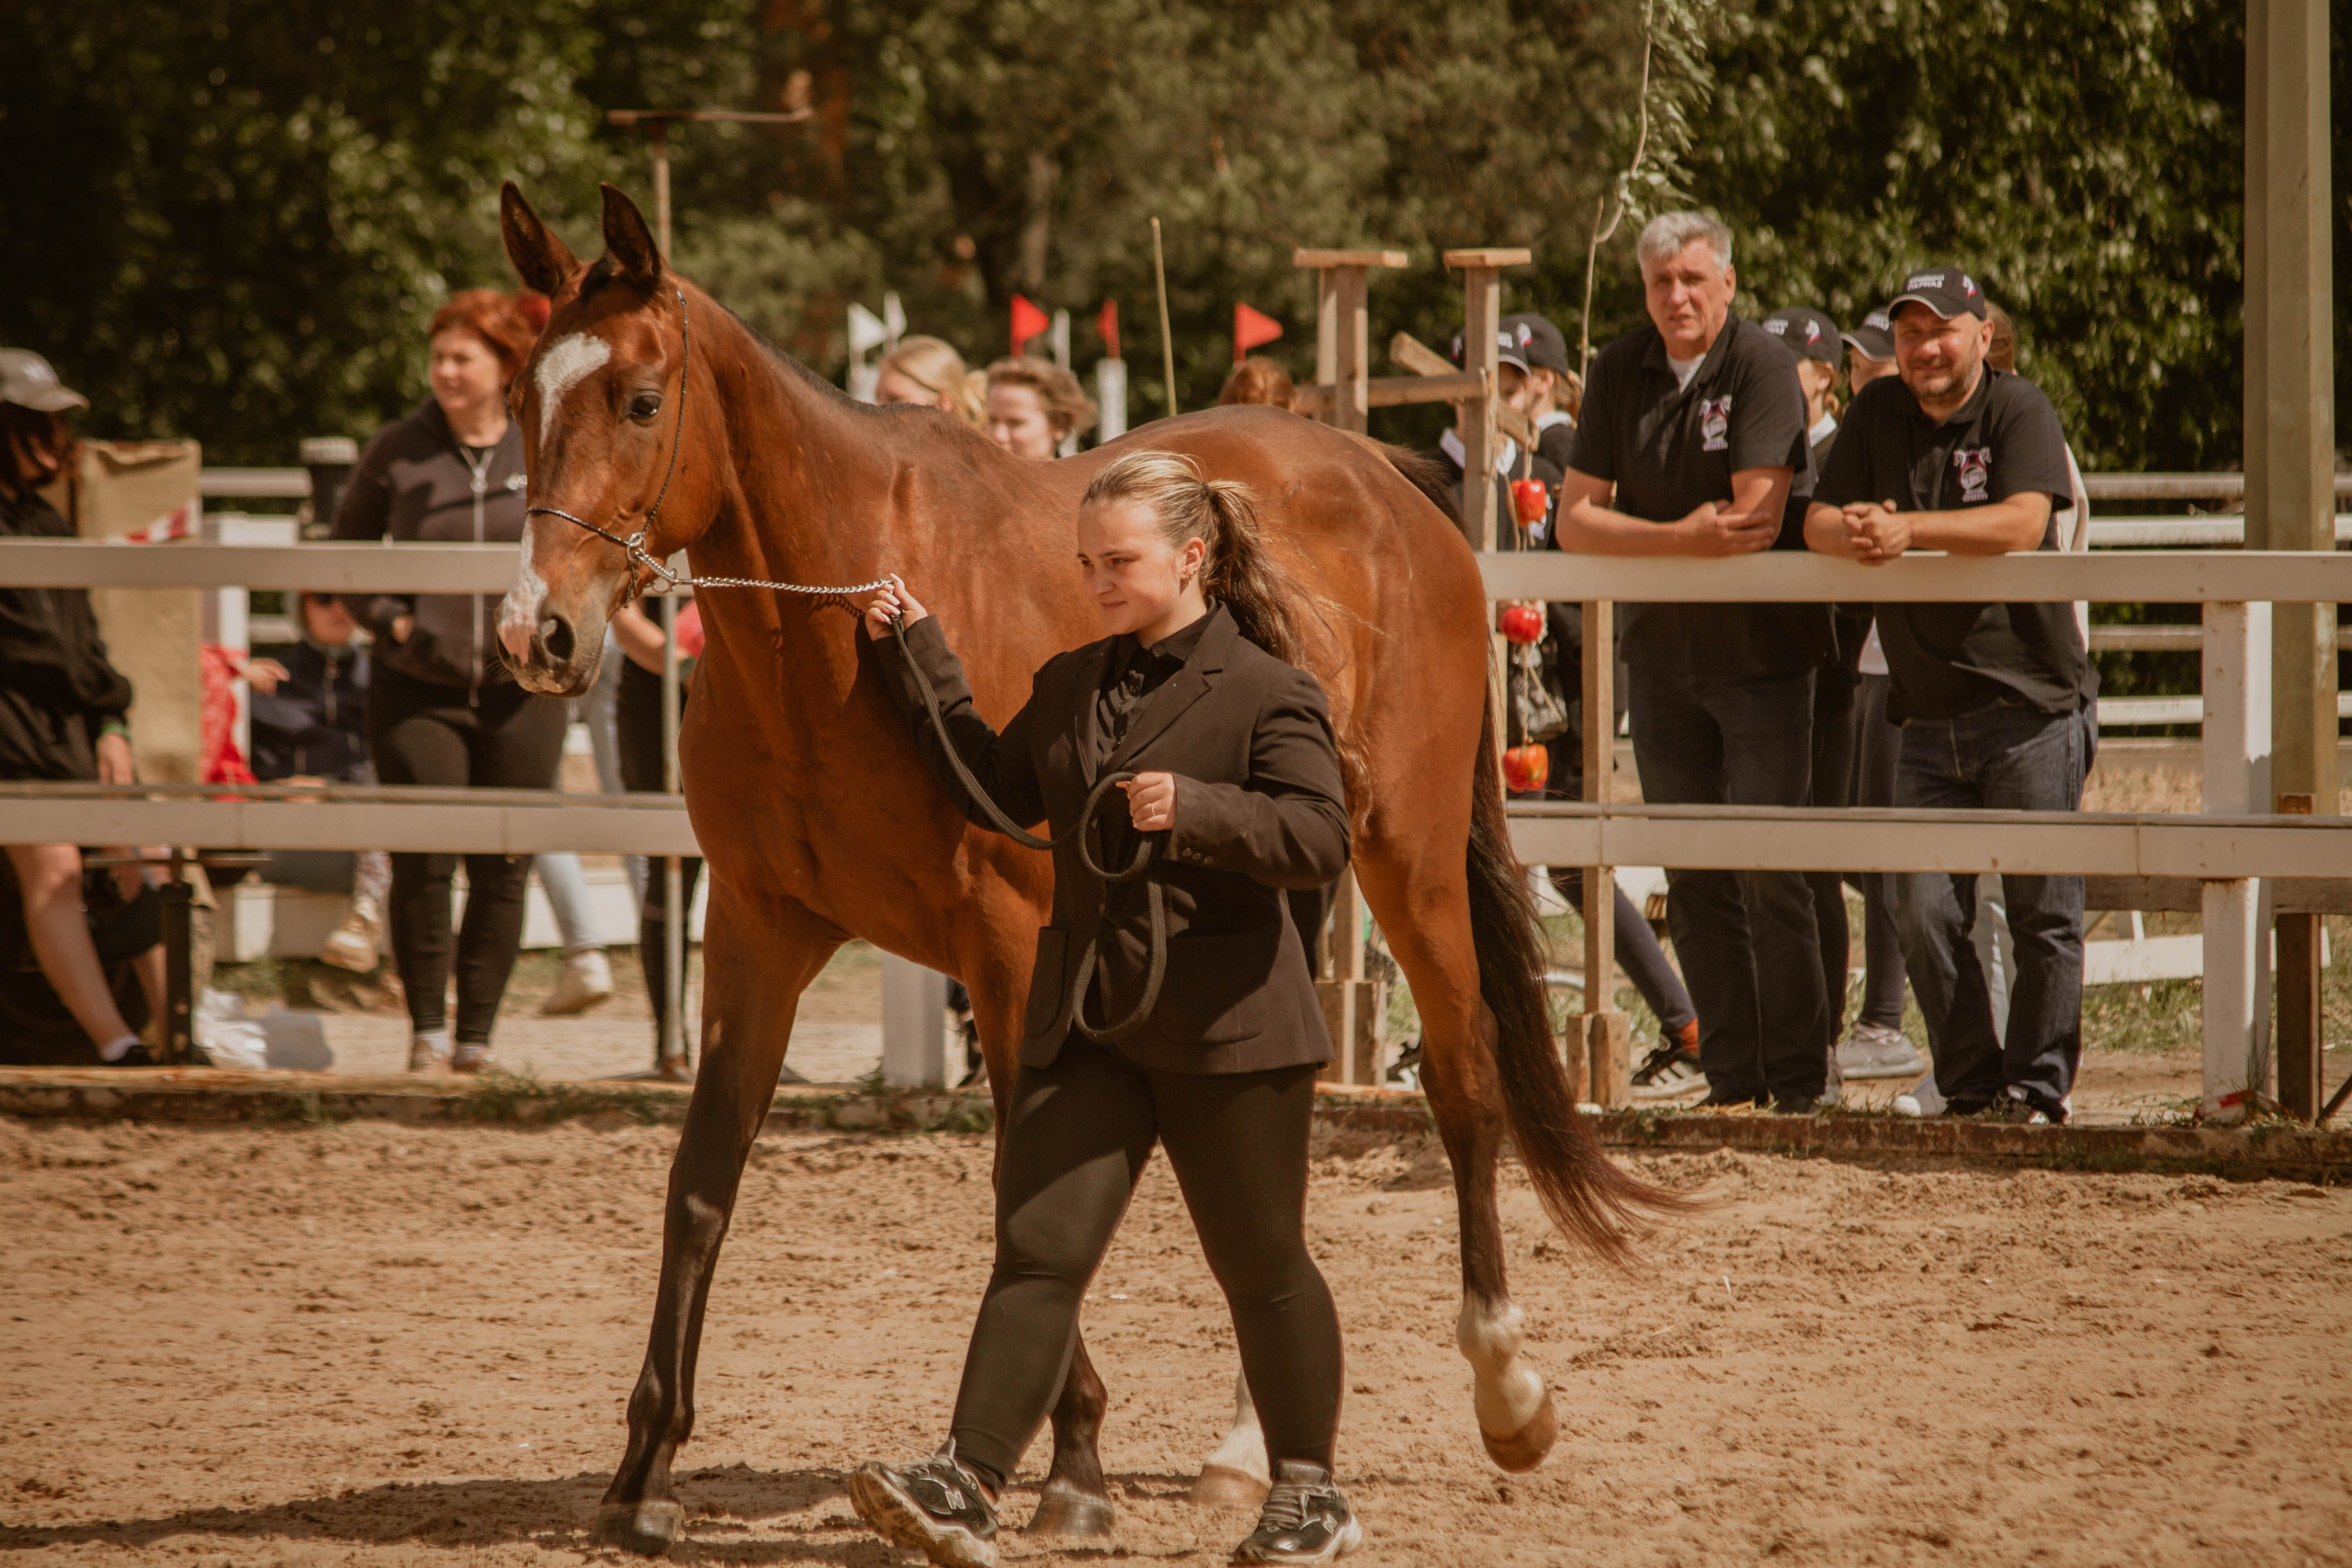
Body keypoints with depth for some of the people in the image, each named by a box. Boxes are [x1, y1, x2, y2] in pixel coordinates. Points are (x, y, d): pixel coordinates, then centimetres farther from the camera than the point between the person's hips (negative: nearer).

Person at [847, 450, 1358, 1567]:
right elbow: (995, 791, 22)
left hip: (1223, 1023, -5)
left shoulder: (1267, 692, -7)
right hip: (1083, 1022, 5)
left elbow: (1319, 840, -14)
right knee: (1037, 1250, -8)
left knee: (1260, 1267, 8)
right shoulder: (1068, 687, 13)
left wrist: (1196, 810, -28)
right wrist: (917, 657, 19)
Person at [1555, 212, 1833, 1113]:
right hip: (1662, 655, 5)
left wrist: (1640, 545, -11)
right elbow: (1576, 521, -1)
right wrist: (1684, 538, -18)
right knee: (1692, 879, 4)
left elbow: (1758, 517, -19)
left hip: (1761, 649, -5)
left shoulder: (1761, 367, -11)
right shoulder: (1619, 375, 3)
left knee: (1769, 870, -8)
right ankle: (1732, 1077, 8)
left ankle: (1798, 1079, -2)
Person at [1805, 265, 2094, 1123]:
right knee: (1925, 913, 1)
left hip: (2031, 706, -4)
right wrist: (1854, 533, -20)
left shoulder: (2018, 410, -5)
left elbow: (2023, 523, -21)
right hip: (1929, 714, 4)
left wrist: (1906, 529, -28)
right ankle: (1969, 1084, 11)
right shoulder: (1877, 413, 9)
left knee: (2042, 909, -1)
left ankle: (2039, 1086, 7)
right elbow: (1819, 521, 4)